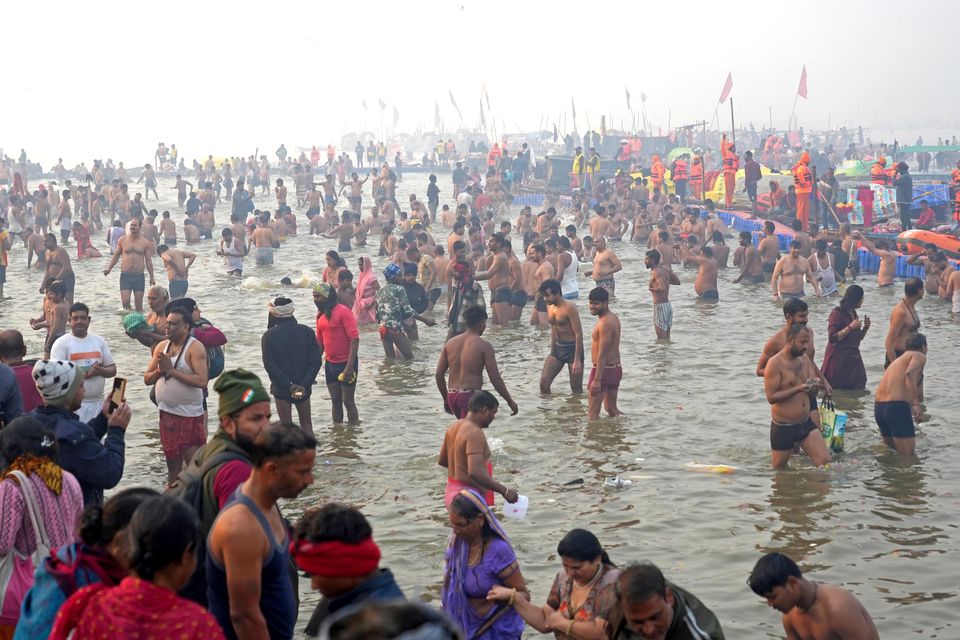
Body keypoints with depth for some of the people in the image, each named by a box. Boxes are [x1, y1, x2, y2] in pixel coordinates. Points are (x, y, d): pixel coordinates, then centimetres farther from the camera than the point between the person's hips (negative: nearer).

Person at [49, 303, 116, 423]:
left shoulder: (99, 341, 11)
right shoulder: (62, 343, -4)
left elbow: (112, 370, 12)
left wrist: (99, 371, -11)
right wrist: (85, 374, -17)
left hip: (98, 402, 5)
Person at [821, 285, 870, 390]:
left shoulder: (853, 313, 13)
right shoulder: (837, 313, -11)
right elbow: (832, 338, -19)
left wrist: (865, 327, 3)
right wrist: (850, 327, -20)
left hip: (853, 358, 8)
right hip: (838, 359, -8)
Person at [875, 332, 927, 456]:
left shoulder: (898, 359, 26)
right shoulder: (919, 356, 2)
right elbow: (910, 374, -18)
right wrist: (915, 403, -23)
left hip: (878, 407, 8)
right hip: (896, 407, -8)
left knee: (892, 449, 21)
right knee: (907, 455, -8)